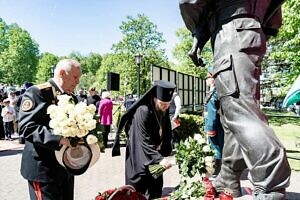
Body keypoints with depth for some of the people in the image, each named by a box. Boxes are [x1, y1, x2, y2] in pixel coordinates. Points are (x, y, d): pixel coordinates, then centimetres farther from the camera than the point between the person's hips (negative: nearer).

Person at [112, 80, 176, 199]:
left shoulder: (163, 111, -3)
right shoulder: (143, 112, -26)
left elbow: (166, 133, 8)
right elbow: (145, 141, -27)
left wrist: (163, 154, -4)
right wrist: (159, 158, -33)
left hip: (155, 155, 6)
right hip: (140, 158, -6)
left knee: (156, 188, 12)